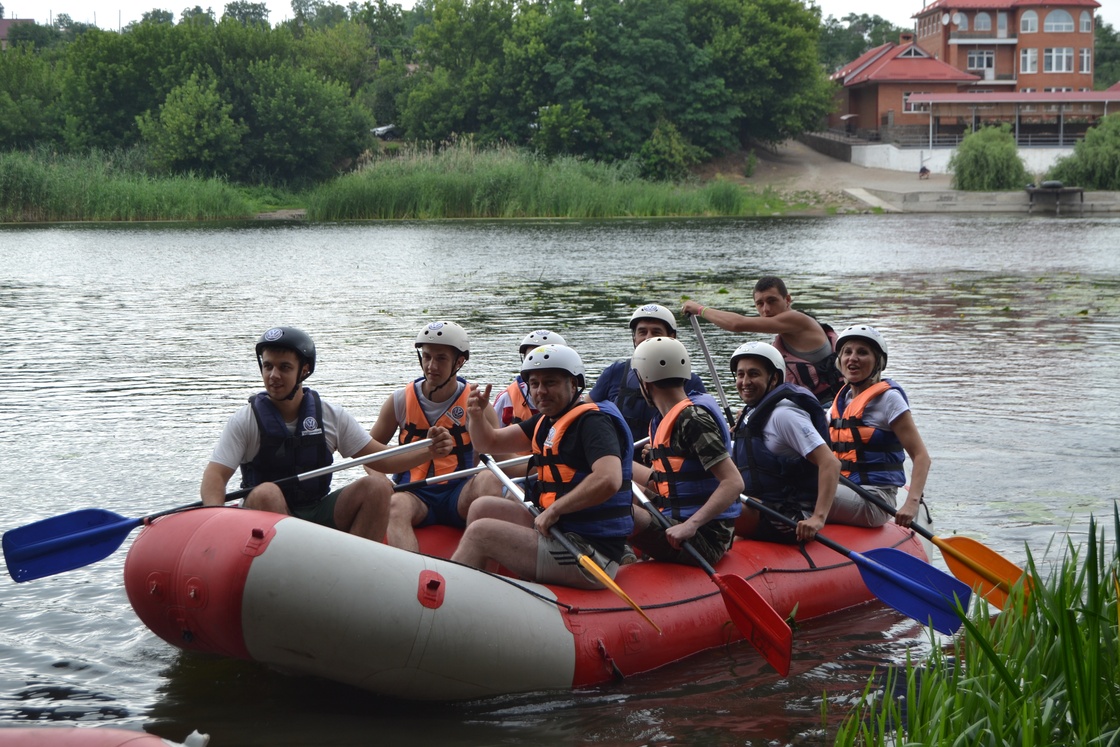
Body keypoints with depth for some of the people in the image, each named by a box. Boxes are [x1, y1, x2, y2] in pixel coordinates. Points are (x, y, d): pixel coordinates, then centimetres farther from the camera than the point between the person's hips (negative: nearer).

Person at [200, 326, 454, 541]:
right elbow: (214, 476, -13)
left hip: (320, 516, 3)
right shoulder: (245, 421, -3)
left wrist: (428, 452, -12)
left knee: (377, 486, -19)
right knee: (265, 492, -35)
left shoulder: (331, 416, 6)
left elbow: (381, 457, 6)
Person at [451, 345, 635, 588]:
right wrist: (476, 414, -3)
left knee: (479, 532, -12)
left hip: (591, 555, -10)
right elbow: (490, 442, 20)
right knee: (483, 508, 13)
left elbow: (609, 480, -31)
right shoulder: (547, 422, 15)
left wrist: (554, 509, -22)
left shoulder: (592, 422, -14)